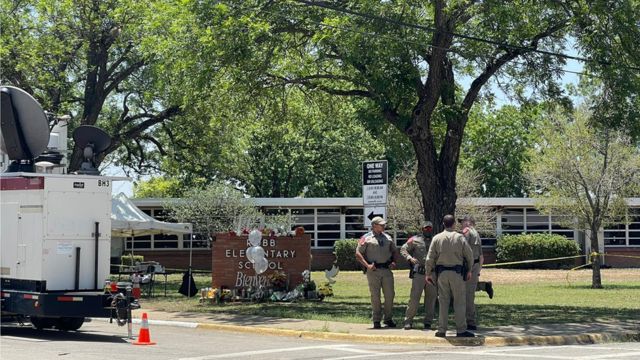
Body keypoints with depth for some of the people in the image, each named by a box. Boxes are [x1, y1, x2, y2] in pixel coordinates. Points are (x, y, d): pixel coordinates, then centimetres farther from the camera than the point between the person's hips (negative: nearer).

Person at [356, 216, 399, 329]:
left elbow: (395, 251, 25)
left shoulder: (387, 238, 15)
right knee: (375, 296, -1)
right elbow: (358, 254, -3)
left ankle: (388, 319, 13)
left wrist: (393, 261, 7)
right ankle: (376, 321, 6)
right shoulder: (366, 238, 0)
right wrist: (367, 265, -12)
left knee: (389, 295, 2)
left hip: (387, 269, 4)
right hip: (373, 270, -4)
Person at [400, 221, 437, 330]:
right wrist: (410, 258, -12)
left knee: (431, 298, 5)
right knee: (414, 297, -7)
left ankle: (428, 322, 13)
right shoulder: (415, 240, 2)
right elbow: (403, 249, 5)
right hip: (419, 273, -4)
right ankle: (408, 321, 1)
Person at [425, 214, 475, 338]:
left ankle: (441, 330, 7)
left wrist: (428, 274, 10)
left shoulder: (437, 238, 1)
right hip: (457, 272, -2)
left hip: (442, 272, 2)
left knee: (443, 301, 6)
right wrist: (469, 270, 15)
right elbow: (470, 255, 1)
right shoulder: (460, 237, -3)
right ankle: (461, 330, 0)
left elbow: (430, 258, 1)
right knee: (459, 302, 2)